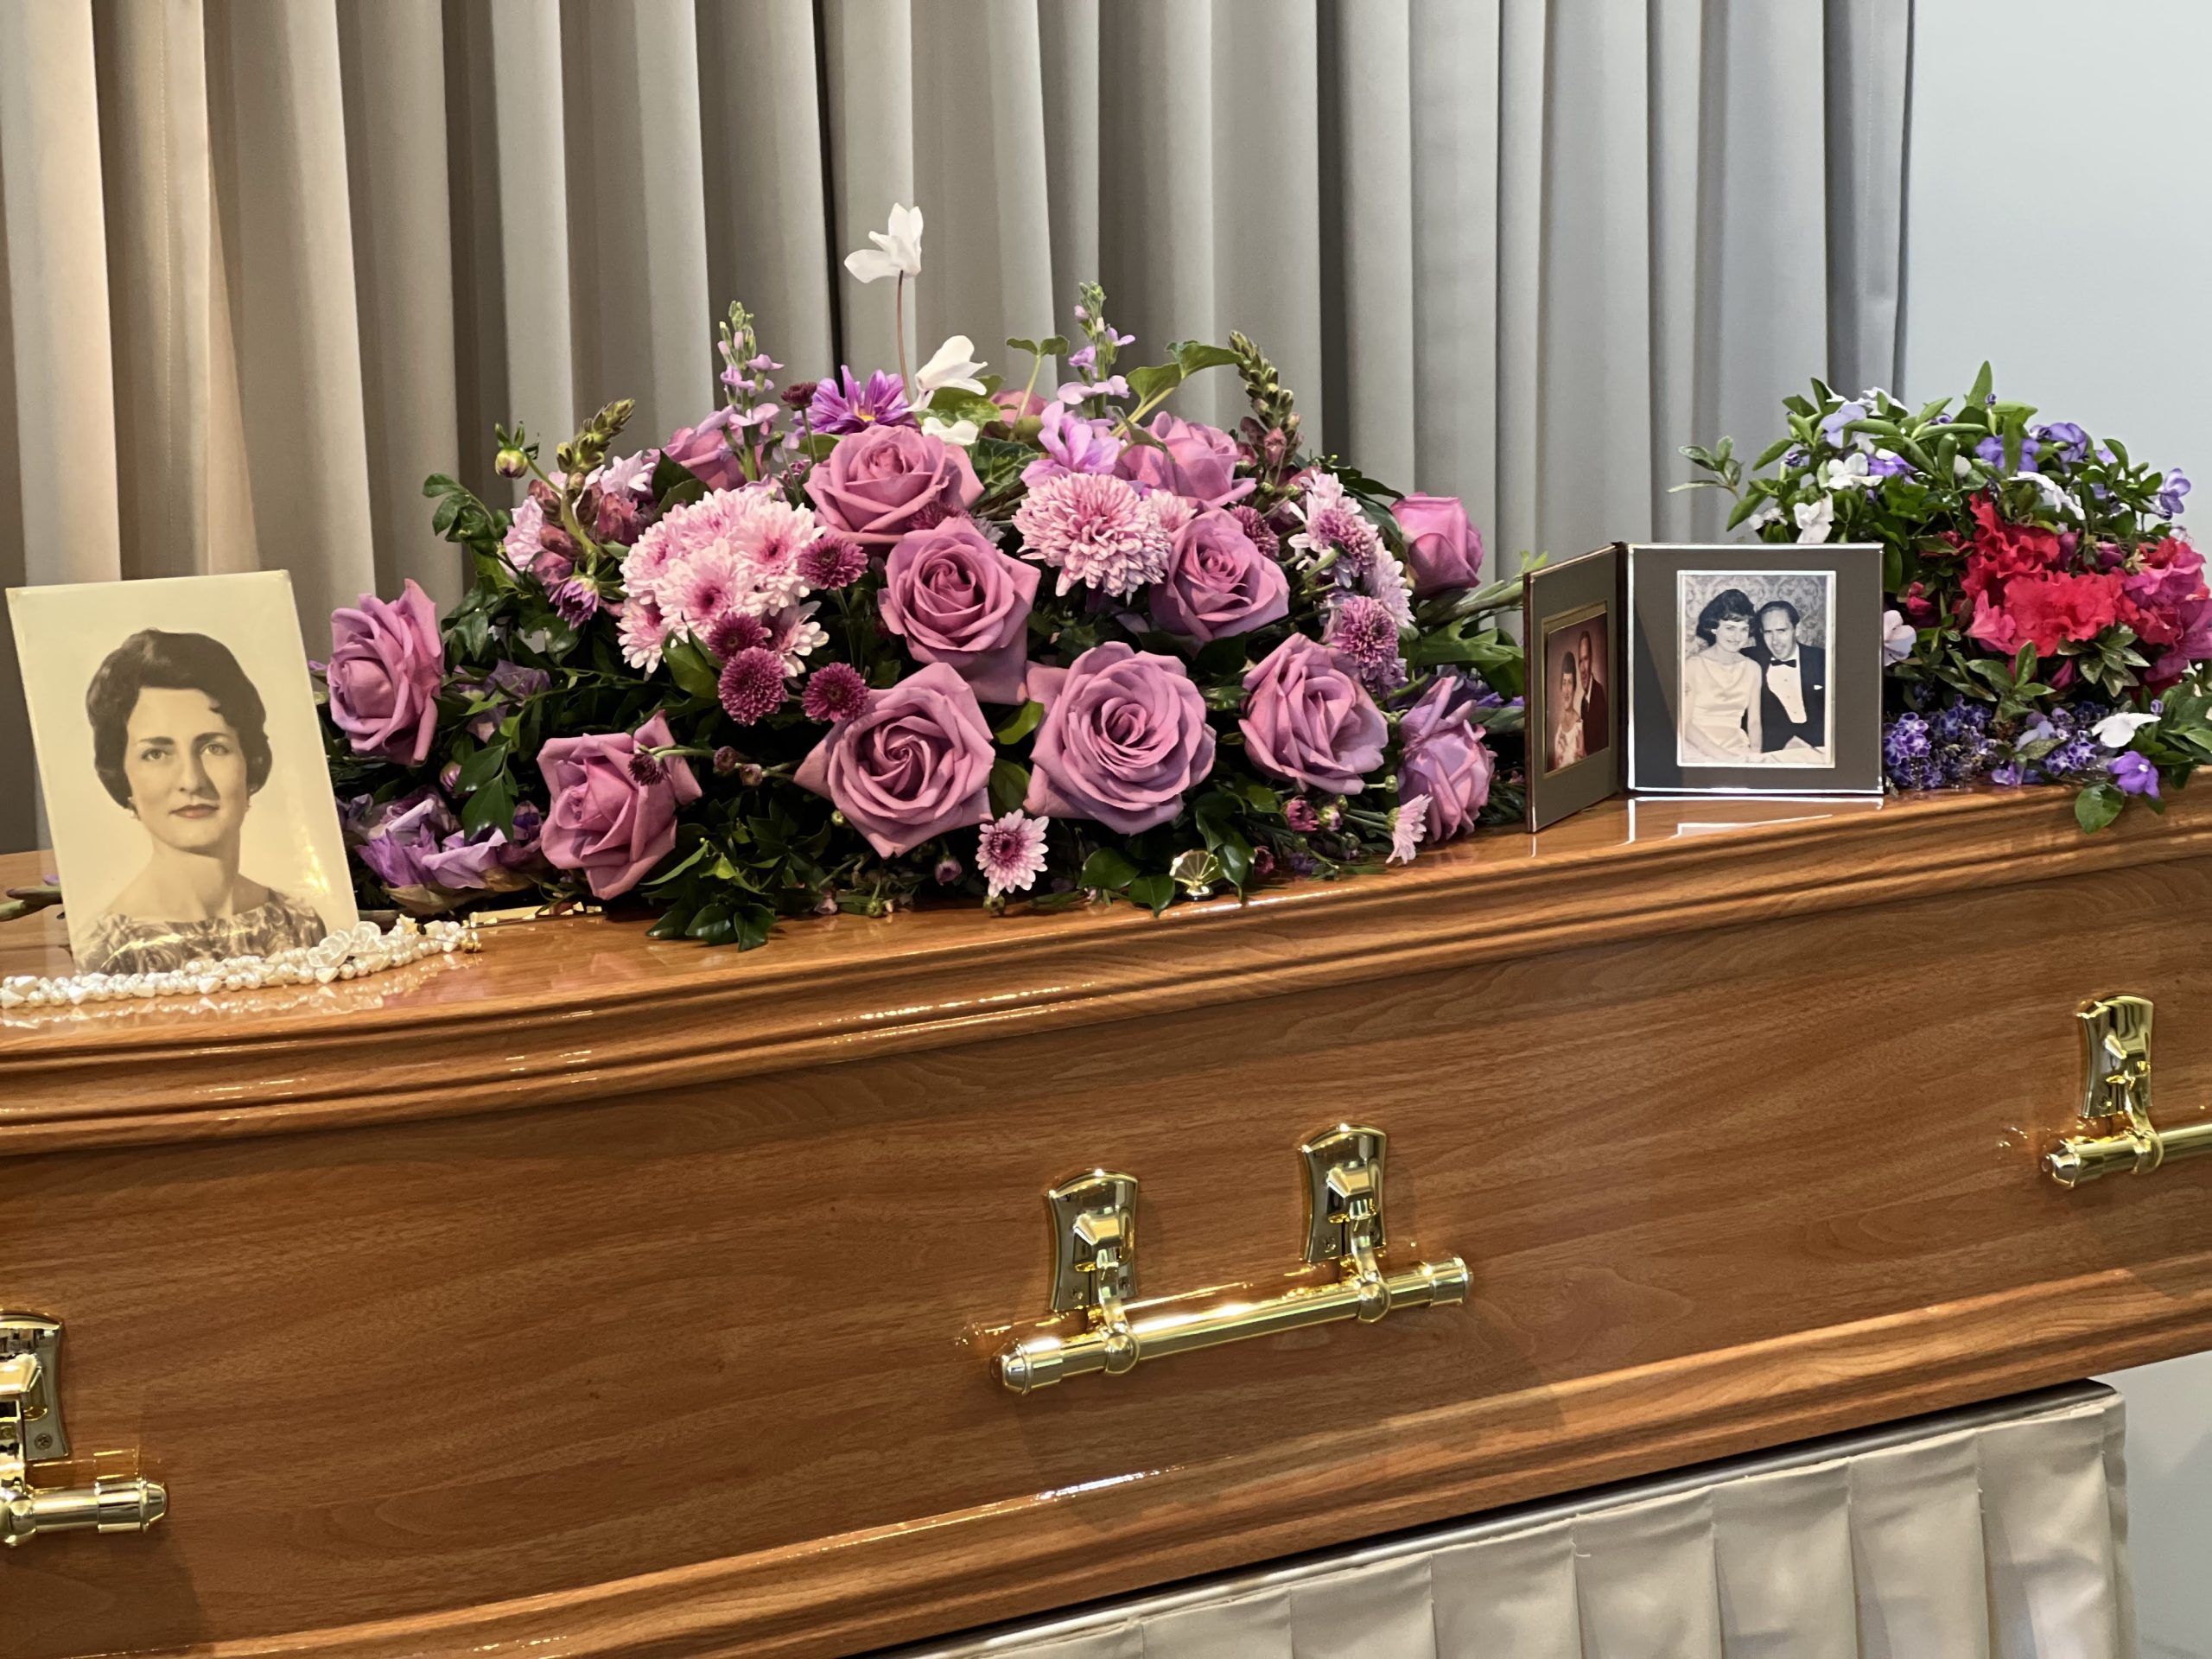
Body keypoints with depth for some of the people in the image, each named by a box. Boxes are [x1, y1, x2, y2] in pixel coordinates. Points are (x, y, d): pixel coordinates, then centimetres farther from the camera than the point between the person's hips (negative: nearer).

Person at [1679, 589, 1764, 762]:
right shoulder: (1692, 665, -4)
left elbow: (1754, 722, 10)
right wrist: (1722, 755, -16)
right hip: (1699, 751, -4)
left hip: (1738, 750, 4)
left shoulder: (1752, 668, 10)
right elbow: (1684, 725, -6)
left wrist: (1756, 753, -10)